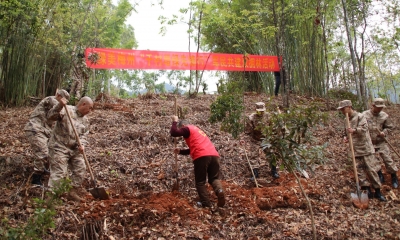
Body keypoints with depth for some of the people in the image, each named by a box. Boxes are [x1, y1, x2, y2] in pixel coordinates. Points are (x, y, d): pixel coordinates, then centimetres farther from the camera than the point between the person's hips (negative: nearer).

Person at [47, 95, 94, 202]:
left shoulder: (85, 120, 11)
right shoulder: (66, 110, -10)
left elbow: (83, 135, 6)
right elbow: (50, 116, -23)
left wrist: (82, 145, -15)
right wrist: (60, 106, -39)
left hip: (74, 149, 8)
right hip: (59, 147, -7)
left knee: (80, 169, 8)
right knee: (59, 172, -9)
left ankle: (73, 193, 23)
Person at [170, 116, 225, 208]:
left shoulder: (187, 129, 11)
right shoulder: (196, 130, 36)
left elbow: (173, 133, 0)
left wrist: (175, 121, 15)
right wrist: (180, 151, 34)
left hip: (202, 156, -7)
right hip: (214, 155, 7)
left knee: (200, 182, 6)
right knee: (214, 178, 13)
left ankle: (206, 203, 1)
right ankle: (219, 190, -16)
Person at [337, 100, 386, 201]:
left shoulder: (360, 116, -7)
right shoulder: (347, 120, 14)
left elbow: (364, 128, -21)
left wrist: (355, 130, -39)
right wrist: (345, 137, 5)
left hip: (365, 148, -6)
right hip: (355, 150, 6)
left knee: (371, 169, -2)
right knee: (360, 170, 2)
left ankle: (378, 191, 10)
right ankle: (367, 190, 10)